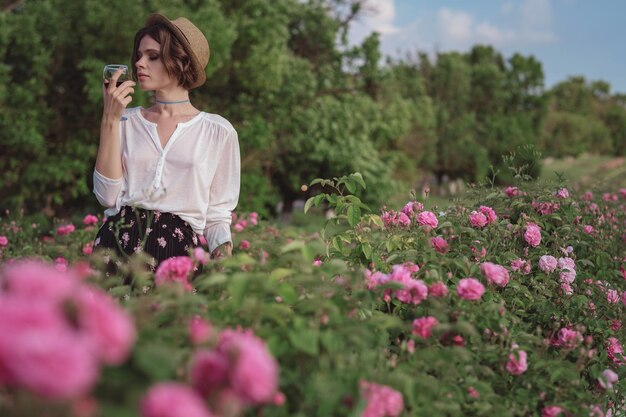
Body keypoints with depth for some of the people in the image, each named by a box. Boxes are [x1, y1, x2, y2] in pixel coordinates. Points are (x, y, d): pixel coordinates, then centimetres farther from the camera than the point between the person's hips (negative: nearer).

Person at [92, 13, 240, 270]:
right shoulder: (127, 121, 13)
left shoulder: (218, 131, 6)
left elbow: (217, 216, 9)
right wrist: (110, 120, -2)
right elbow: (108, 197, 0)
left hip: (177, 248, -1)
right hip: (117, 240, 2)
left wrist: (223, 249, -12)